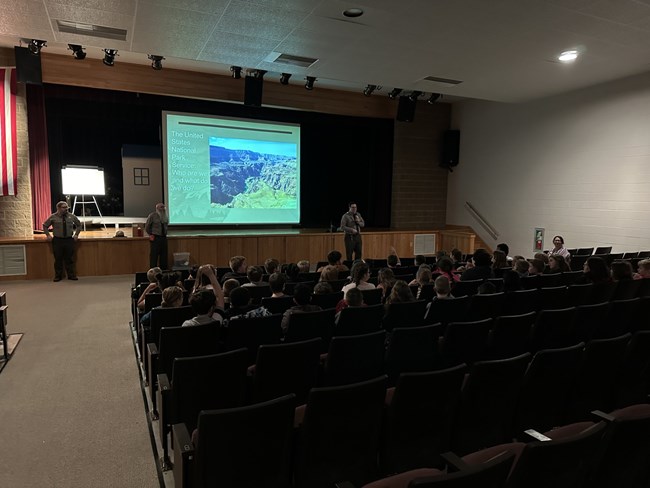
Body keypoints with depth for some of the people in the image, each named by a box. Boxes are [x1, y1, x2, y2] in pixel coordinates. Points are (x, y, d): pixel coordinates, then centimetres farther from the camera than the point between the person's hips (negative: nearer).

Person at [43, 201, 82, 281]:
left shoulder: (72, 216, 3)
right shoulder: (53, 217, -1)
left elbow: (79, 225, 17)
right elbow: (45, 226, 12)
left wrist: (76, 234, 8)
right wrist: (48, 235, 2)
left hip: (69, 240, 1)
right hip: (57, 240, -1)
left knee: (69, 259, 6)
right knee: (58, 259, 5)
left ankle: (71, 275, 15)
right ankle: (58, 276, 15)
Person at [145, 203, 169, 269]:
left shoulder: (165, 216, 10)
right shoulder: (152, 215, -4)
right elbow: (147, 226, 1)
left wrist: (165, 233, 13)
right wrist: (151, 235, -2)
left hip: (164, 238, 5)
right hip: (155, 238, -5)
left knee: (164, 255, 7)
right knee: (154, 255, -5)